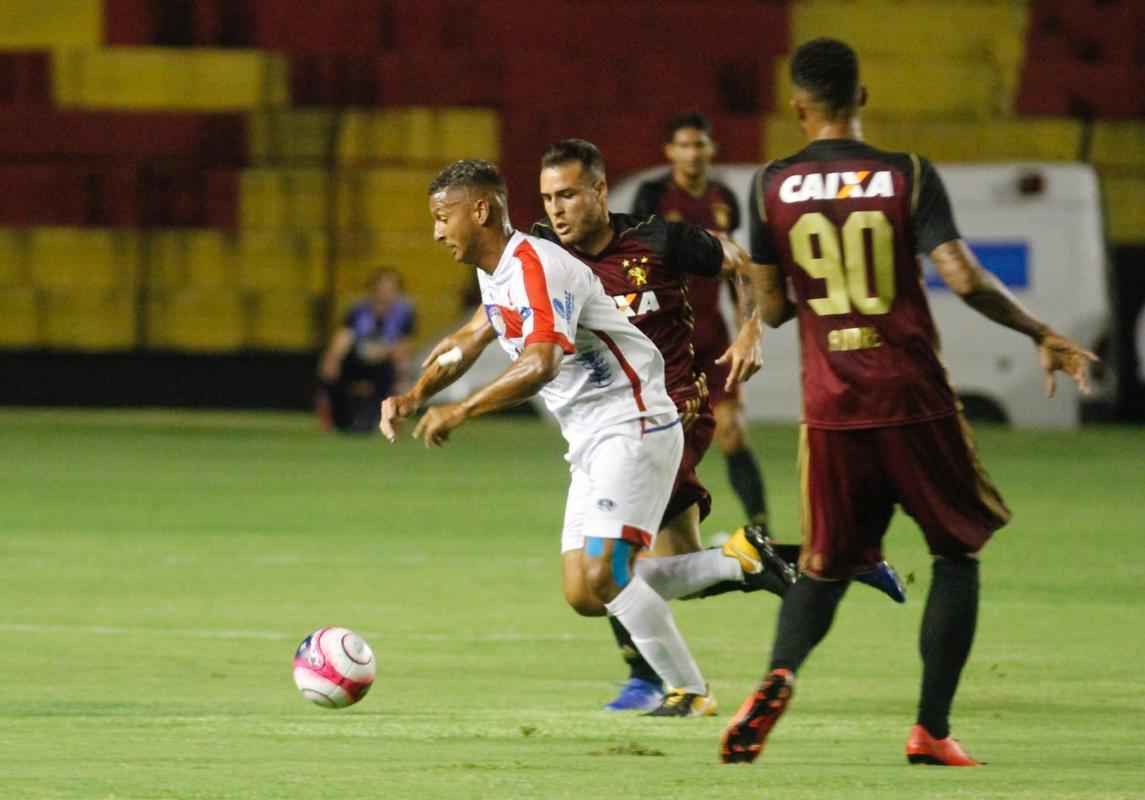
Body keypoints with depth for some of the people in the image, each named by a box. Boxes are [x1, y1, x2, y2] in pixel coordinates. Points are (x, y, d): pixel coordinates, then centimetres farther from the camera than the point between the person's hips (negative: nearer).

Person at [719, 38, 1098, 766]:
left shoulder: (772, 188, 0)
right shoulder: (909, 177, -6)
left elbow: (773, 309, 6)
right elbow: (964, 279, -15)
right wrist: (1043, 335, -3)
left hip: (830, 407, 2)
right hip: (915, 401, -2)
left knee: (825, 566, 14)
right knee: (959, 553, 13)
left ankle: (778, 678, -16)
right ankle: (932, 729, 5)